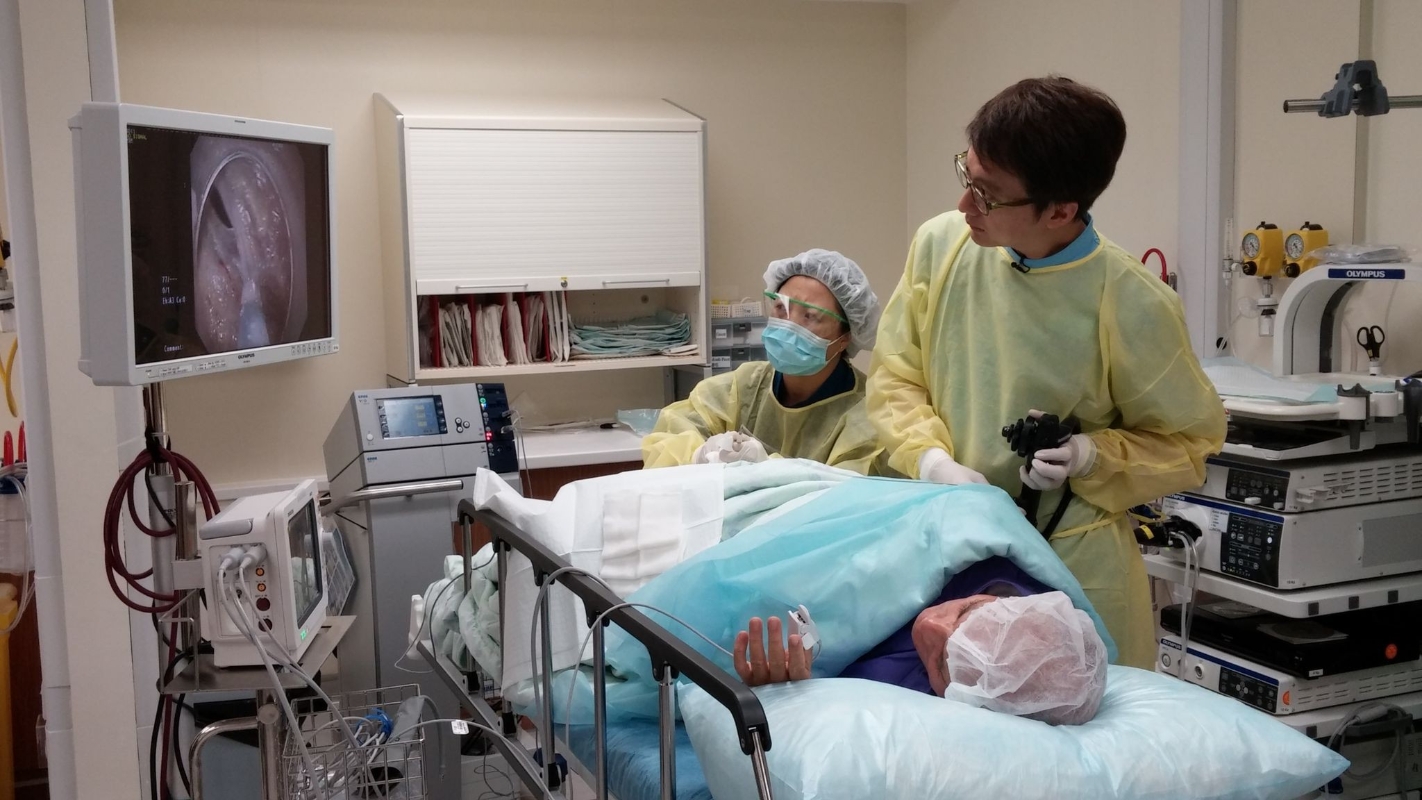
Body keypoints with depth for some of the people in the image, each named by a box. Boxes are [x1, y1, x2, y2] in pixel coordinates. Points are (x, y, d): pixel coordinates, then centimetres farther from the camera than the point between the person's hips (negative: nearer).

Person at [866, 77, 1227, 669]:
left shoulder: (1132, 305, -15)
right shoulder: (940, 244, -6)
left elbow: (1189, 442, -1)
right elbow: (895, 376, 5)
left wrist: (1091, 456, -18)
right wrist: (931, 458, -12)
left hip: (1074, 565, -3)